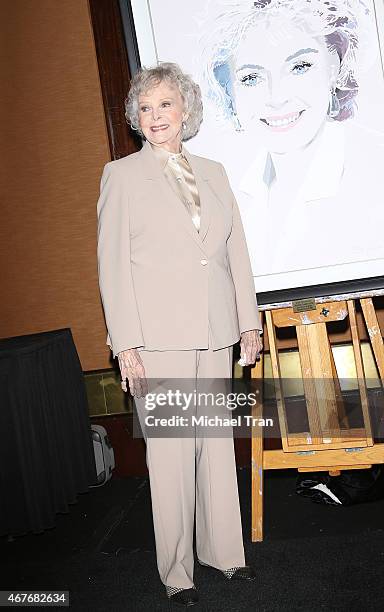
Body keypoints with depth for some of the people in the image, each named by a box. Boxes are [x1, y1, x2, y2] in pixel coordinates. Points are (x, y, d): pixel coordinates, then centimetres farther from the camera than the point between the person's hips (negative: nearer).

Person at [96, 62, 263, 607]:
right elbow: (113, 263, -3)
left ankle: (223, 551, 28)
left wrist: (249, 322, 10)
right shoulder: (122, 175, 3)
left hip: (215, 335, 4)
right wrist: (126, 346, -9)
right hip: (159, 339, -4)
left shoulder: (213, 173, 15)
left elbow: (237, 251, 14)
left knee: (218, 445, 11)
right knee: (171, 455, 1)